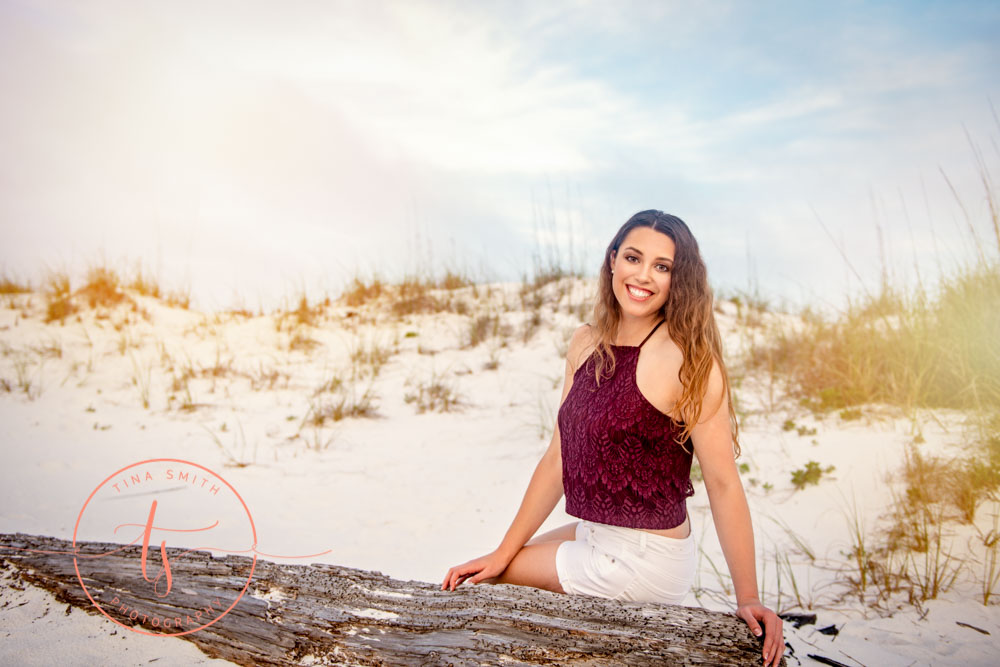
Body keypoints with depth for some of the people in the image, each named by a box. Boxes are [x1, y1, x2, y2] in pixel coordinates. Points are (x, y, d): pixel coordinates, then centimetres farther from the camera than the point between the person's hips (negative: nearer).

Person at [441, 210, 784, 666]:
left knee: (486, 583, 2)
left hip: (644, 561, -7)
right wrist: (504, 552, 6)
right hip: (594, 538, 7)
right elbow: (559, 459, 6)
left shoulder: (689, 362, -18)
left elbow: (723, 484, -16)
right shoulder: (587, 344, 2)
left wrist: (748, 598, -17)